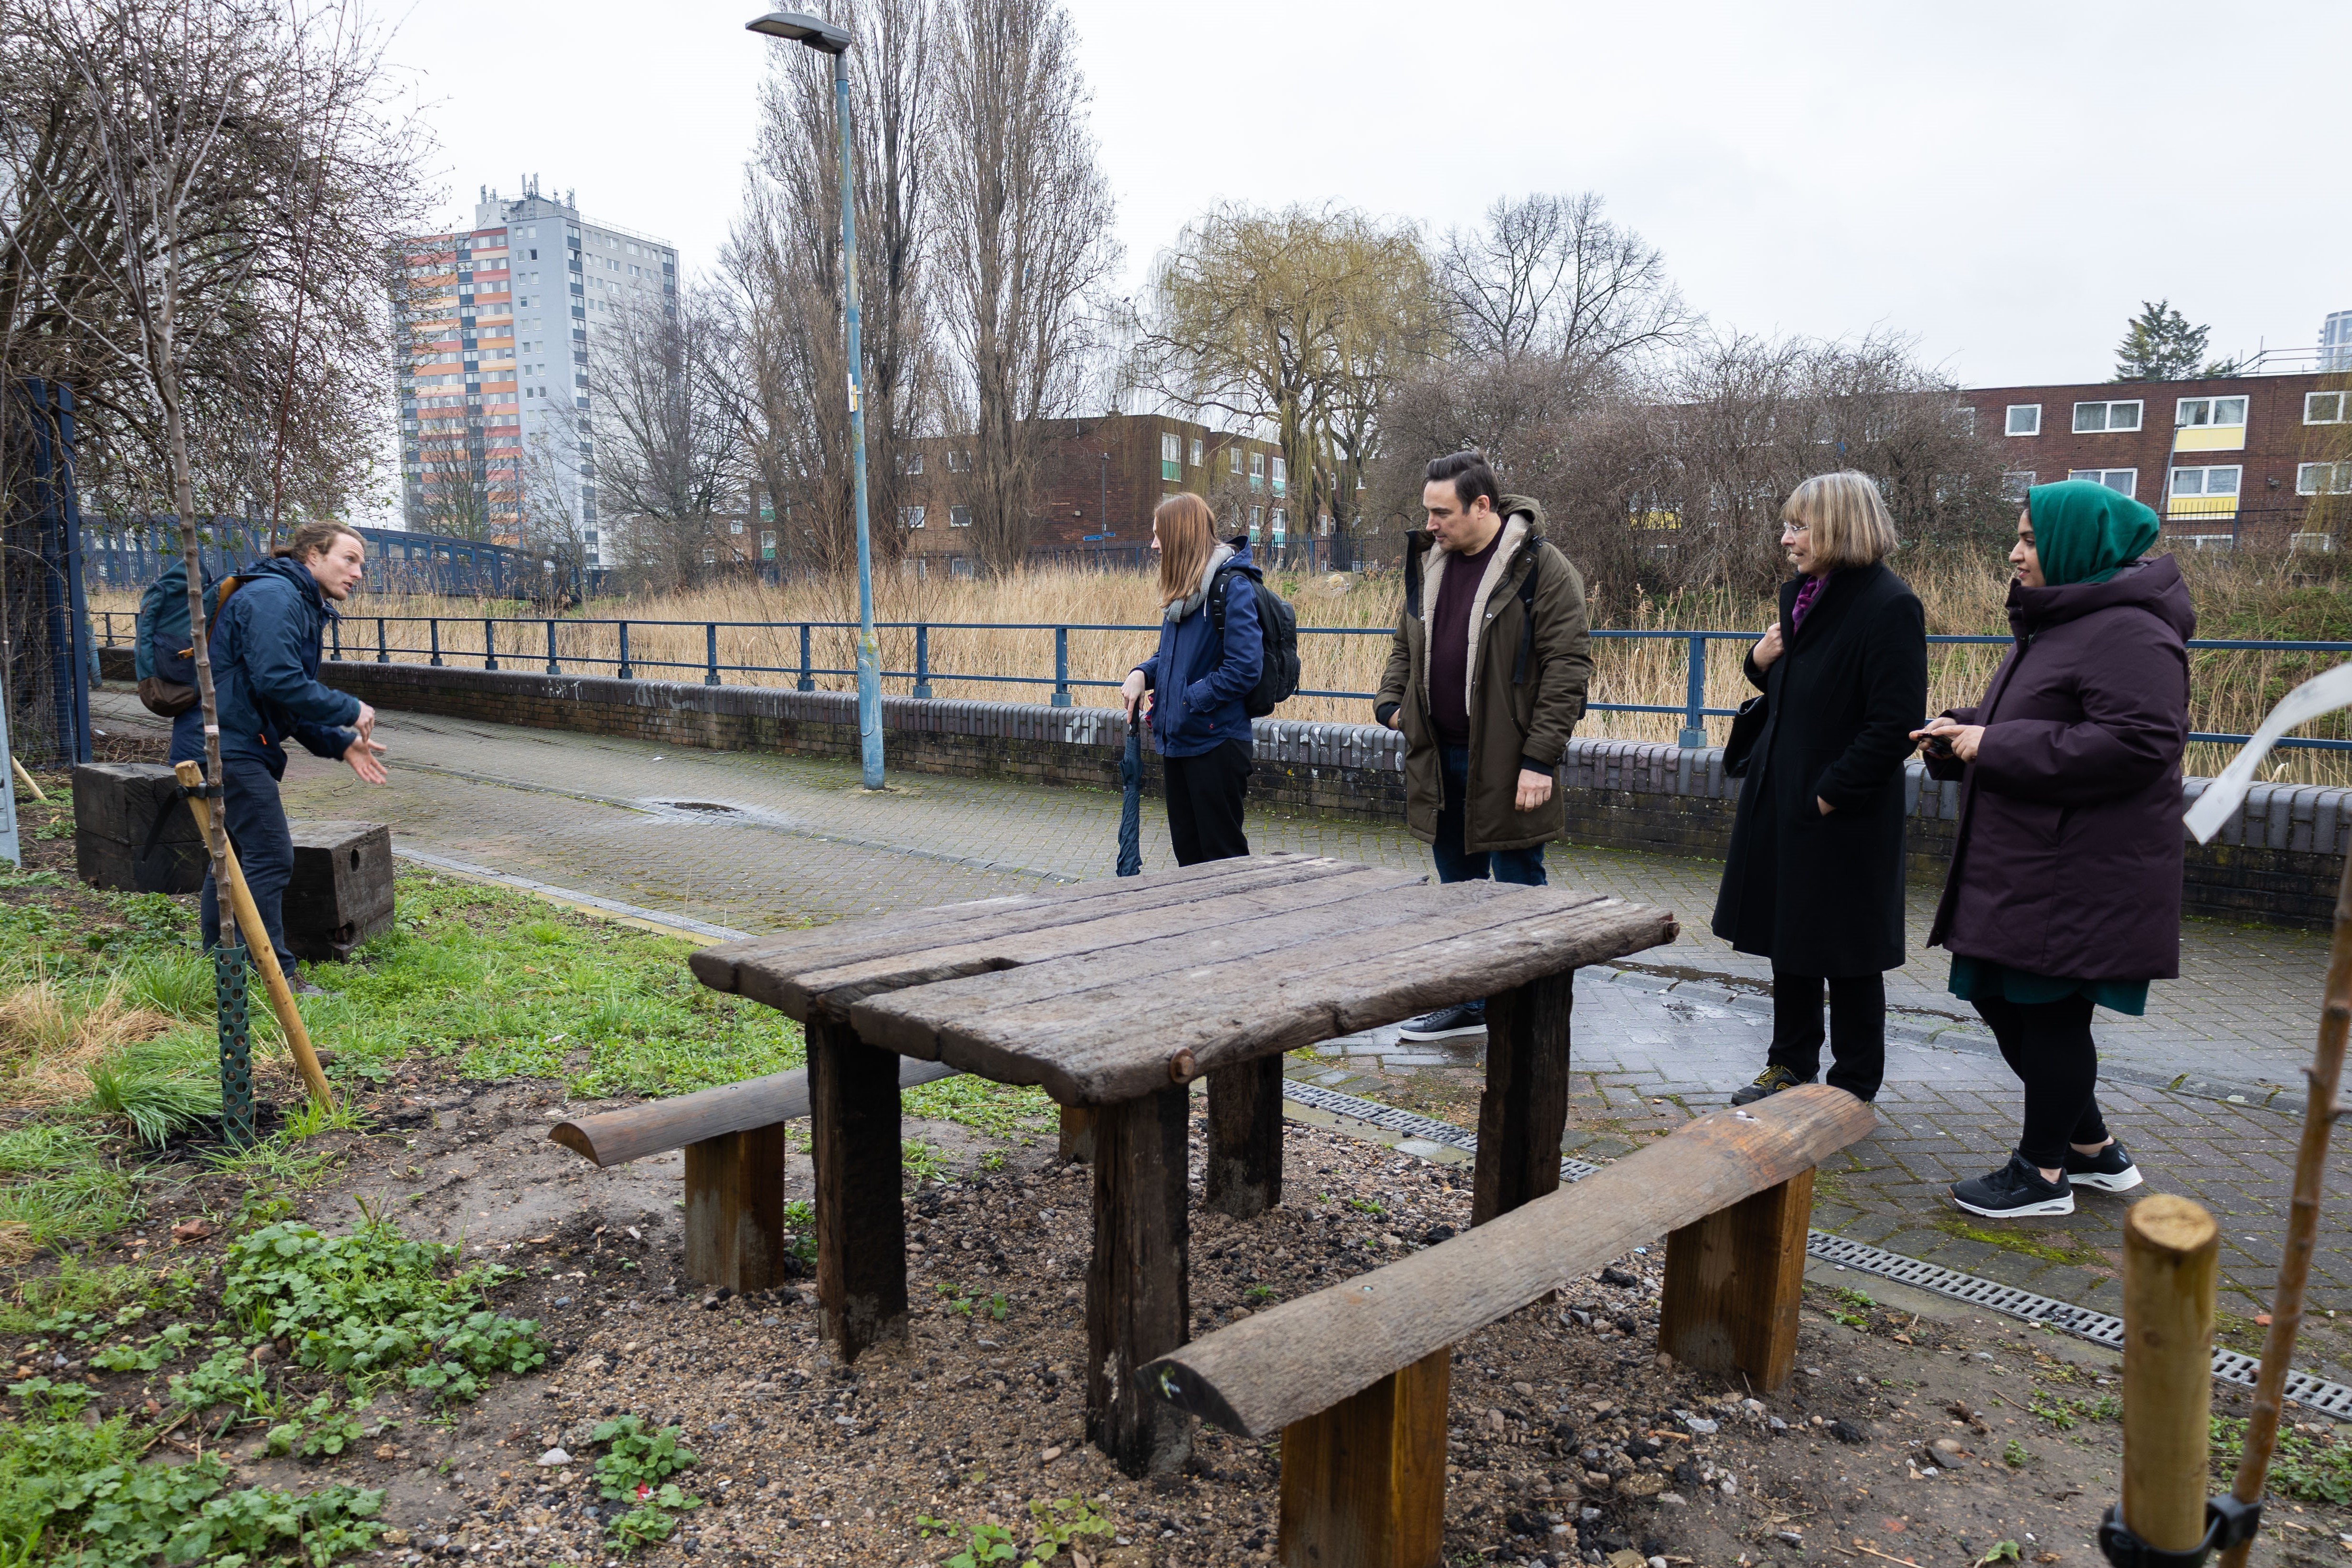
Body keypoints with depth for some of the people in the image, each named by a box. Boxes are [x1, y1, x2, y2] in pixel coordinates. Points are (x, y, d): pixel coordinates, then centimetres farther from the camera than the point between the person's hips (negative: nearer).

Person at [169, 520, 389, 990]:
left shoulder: (303, 607, 18)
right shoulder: (273, 597, -15)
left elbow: (292, 704, 19)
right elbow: (278, 682, -26)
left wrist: (340, 744, 9)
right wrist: (350, 711, -16)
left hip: (229, 745, 11)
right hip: (228, 745, -11)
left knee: (233, 856, 17)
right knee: (270, 857, -10)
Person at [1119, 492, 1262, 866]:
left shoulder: (1231, 586, -15)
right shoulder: (1182, 589, 12)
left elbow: (1243, 669, -21)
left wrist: (1186, 700, -17)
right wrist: (1142, 673, 1)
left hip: (1215, 741, -9)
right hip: (1177, 739, 9)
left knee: (1222, 851, 1)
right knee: (1187, 848, 16)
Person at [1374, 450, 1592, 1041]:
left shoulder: (1542, 570, -11)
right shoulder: (1427, 562, 10)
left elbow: (1567, 666, -15)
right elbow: (1406, 644, 21)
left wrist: (1540, 758, -19)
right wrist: (1391, 702, 3)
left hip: (1505, 765, -6)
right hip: (1440, 759, 7)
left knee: (1517, 889, 3)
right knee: (1458, 886, 17)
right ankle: (1466, 1003, 31)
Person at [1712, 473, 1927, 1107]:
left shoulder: (1888, 605, -17)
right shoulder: (1799, 593, 8)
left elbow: (1895, 725, -20)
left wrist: (1832, 793, -18)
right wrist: (1761, 662, 0)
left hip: (1842, 815, -8)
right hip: (1780, 799, 8)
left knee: (1847, 954, 6)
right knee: (1789, 939, 17)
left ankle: (1852, 1088, 22)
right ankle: (1791, 1064, 32)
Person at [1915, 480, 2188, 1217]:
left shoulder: (2128, 631, -17)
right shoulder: (2057, 622, 16)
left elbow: (2138, 742, -27)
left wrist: (1995, 747, -22)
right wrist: (1964, 733, 3)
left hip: (2080, 874, -11)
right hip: (2025, 865, 11)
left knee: (2049, 1014, 2)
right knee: (2000, 999, 16)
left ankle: (2043, 1173, 19)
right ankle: (2096, 1151, 32)